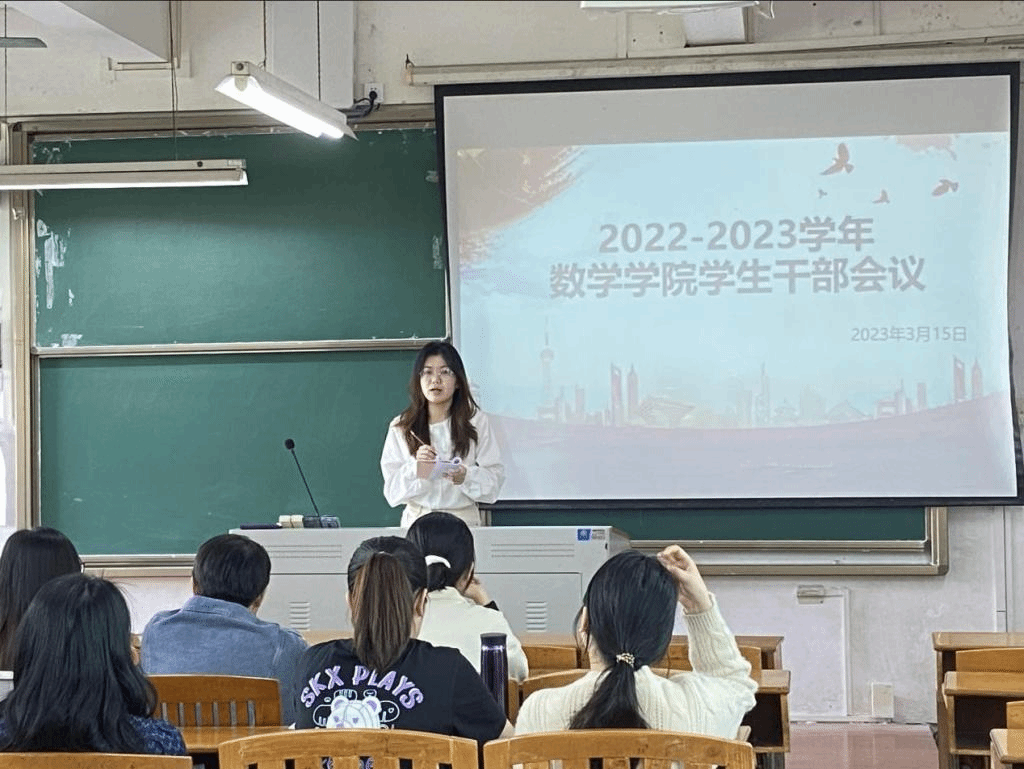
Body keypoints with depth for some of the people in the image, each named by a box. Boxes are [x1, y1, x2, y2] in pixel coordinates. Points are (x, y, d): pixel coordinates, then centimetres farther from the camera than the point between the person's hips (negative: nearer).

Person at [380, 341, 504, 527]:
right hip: (417, 520, 1)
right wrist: (416, 466, -13)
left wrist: (465, 477, -16)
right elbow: (392, 491, 3)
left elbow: (495, 478, 2)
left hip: (463, 518, -1)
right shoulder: (401, 427, 8)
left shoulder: (476, 421, 7)